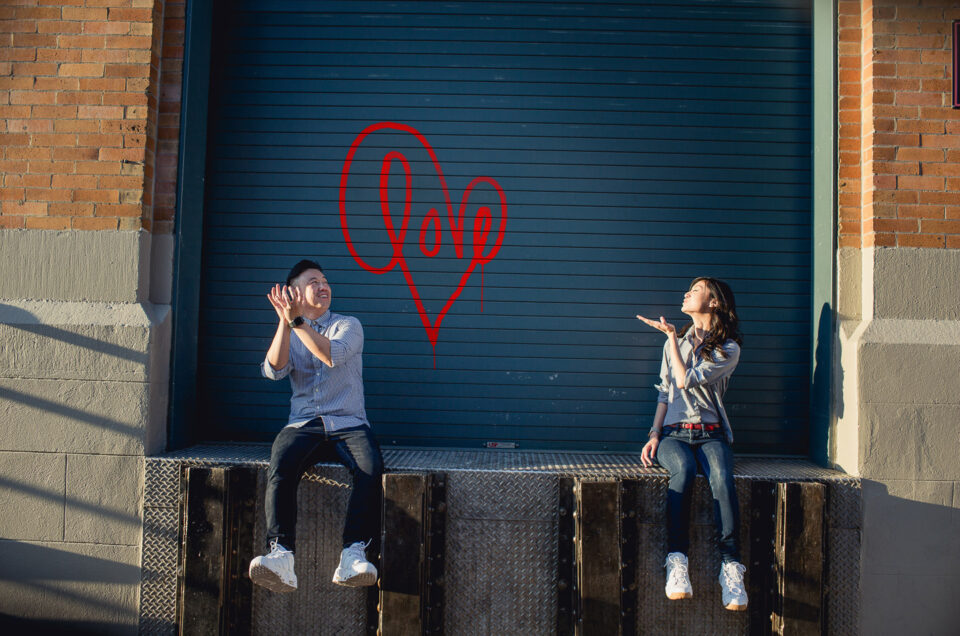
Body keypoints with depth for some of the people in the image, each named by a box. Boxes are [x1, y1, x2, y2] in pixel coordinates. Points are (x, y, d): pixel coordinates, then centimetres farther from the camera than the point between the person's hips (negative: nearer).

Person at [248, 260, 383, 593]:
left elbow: (332, 355, -9)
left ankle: (353, 555, -38)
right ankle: (281, 556, -41)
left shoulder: (348, 325, 14)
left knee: (371, 470, -33)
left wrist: (296, 320, -11)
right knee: (280, 468, -32)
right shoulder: (288, 333, 21)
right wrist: (285, 320, -9)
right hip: (303, 425, 1)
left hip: (348, 424, -1)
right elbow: (274, 369, -1)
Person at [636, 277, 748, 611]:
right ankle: (677, 560, -41)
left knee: (722, 478, -35)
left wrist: (672, 337, -1)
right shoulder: (675, 343, 19)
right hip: (674, 432, 2)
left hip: (710, 433, -1)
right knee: (683, 469, -35)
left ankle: (730, 564, -37)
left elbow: (687, 380, -8)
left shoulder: (729, 349, 5)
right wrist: (655, 434, 2)